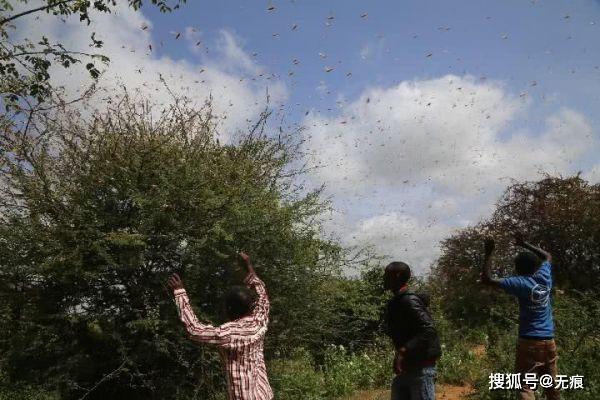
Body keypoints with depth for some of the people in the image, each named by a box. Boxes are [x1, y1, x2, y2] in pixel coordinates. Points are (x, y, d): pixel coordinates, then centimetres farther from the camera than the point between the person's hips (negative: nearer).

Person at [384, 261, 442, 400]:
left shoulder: (409, 300, -16)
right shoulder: (397, 302, 13)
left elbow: (429, 330, -27)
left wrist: (403, 351, -32)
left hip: (421, 368, -10)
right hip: (406, 368, 10)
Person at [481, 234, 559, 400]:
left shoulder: (520, 283, -11)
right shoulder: (544, 277, 4)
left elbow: (487, 279, -13)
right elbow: (547, 256, 25)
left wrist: (489, 254, -6)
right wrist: (524, 244, 27)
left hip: (529, 342, -6)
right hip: (549, 342, 6)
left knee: (525, 387, -8)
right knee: (551, 385, 14)